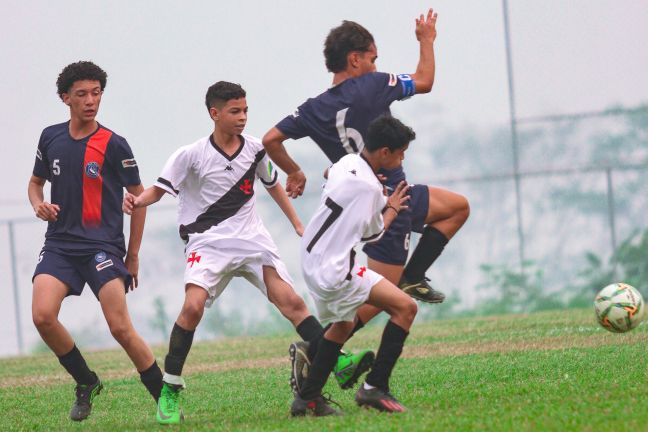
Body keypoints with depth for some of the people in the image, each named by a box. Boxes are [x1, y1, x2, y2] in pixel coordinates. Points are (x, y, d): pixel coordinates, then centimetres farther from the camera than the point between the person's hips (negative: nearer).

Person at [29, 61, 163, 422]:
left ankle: (166, 399, -1)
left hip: (103, 245, -4)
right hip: (60, 244, 4)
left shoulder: (114, 145, -3)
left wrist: (133, 255, 5)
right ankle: (86, 383, 5)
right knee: (43, 315, -17)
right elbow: (36, 182, 24)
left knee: (120, 327, -14)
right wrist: (39, 205, 0)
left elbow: (139, 196, 5)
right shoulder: (51, 138, 9)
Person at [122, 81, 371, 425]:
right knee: (193, 306, -22)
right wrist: (138, 200, -27)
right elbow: (159, 189, -4)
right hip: (207, 241, -4)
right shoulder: (191, 155, -8)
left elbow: (272, 185, 21)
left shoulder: (254, 149, 3)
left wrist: (298, 225, 21)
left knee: (291, 301, -8)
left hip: (250, 238, 4)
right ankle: (170, 390, -13)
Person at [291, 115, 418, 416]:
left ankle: (308, 398, 30)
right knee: (405, 308, -11)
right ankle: (374, 388, -11)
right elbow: (372, 235, -5)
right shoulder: (368, 187, -20)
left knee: (342, 325, 29)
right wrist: (392, 208, 13)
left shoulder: (345, 163, 5)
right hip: (335, 272, -10)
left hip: (313, 259, 10)